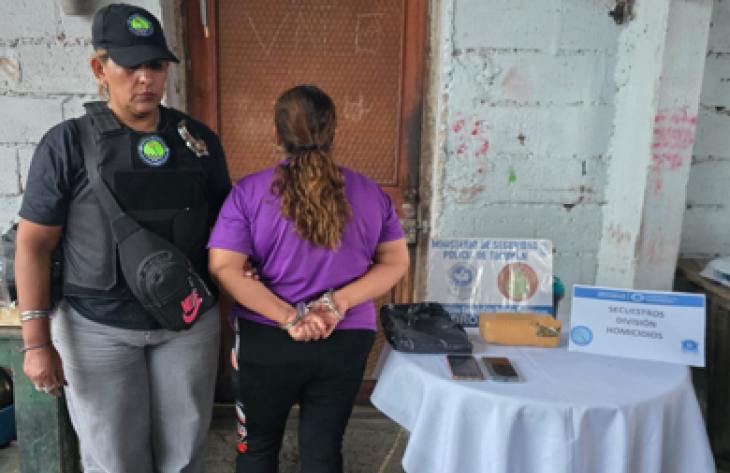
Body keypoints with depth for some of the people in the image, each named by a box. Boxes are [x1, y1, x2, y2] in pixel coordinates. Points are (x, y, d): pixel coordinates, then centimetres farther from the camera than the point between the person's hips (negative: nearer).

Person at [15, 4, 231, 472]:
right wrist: (37, 341, -9)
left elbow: (224, 223, 10)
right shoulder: (68, 143, -6)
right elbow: (33, 244, -5)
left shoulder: (199, 138, 2)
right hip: (98, 328, -2)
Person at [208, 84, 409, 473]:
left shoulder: (249, 193, -7)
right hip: (347, 343, 2)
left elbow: (223, 267, -13)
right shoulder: (370, 193, 0)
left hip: (266, 340, -1)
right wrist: (338, 303, -11)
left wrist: (289, 318, -17)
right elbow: (396, 262, 1)